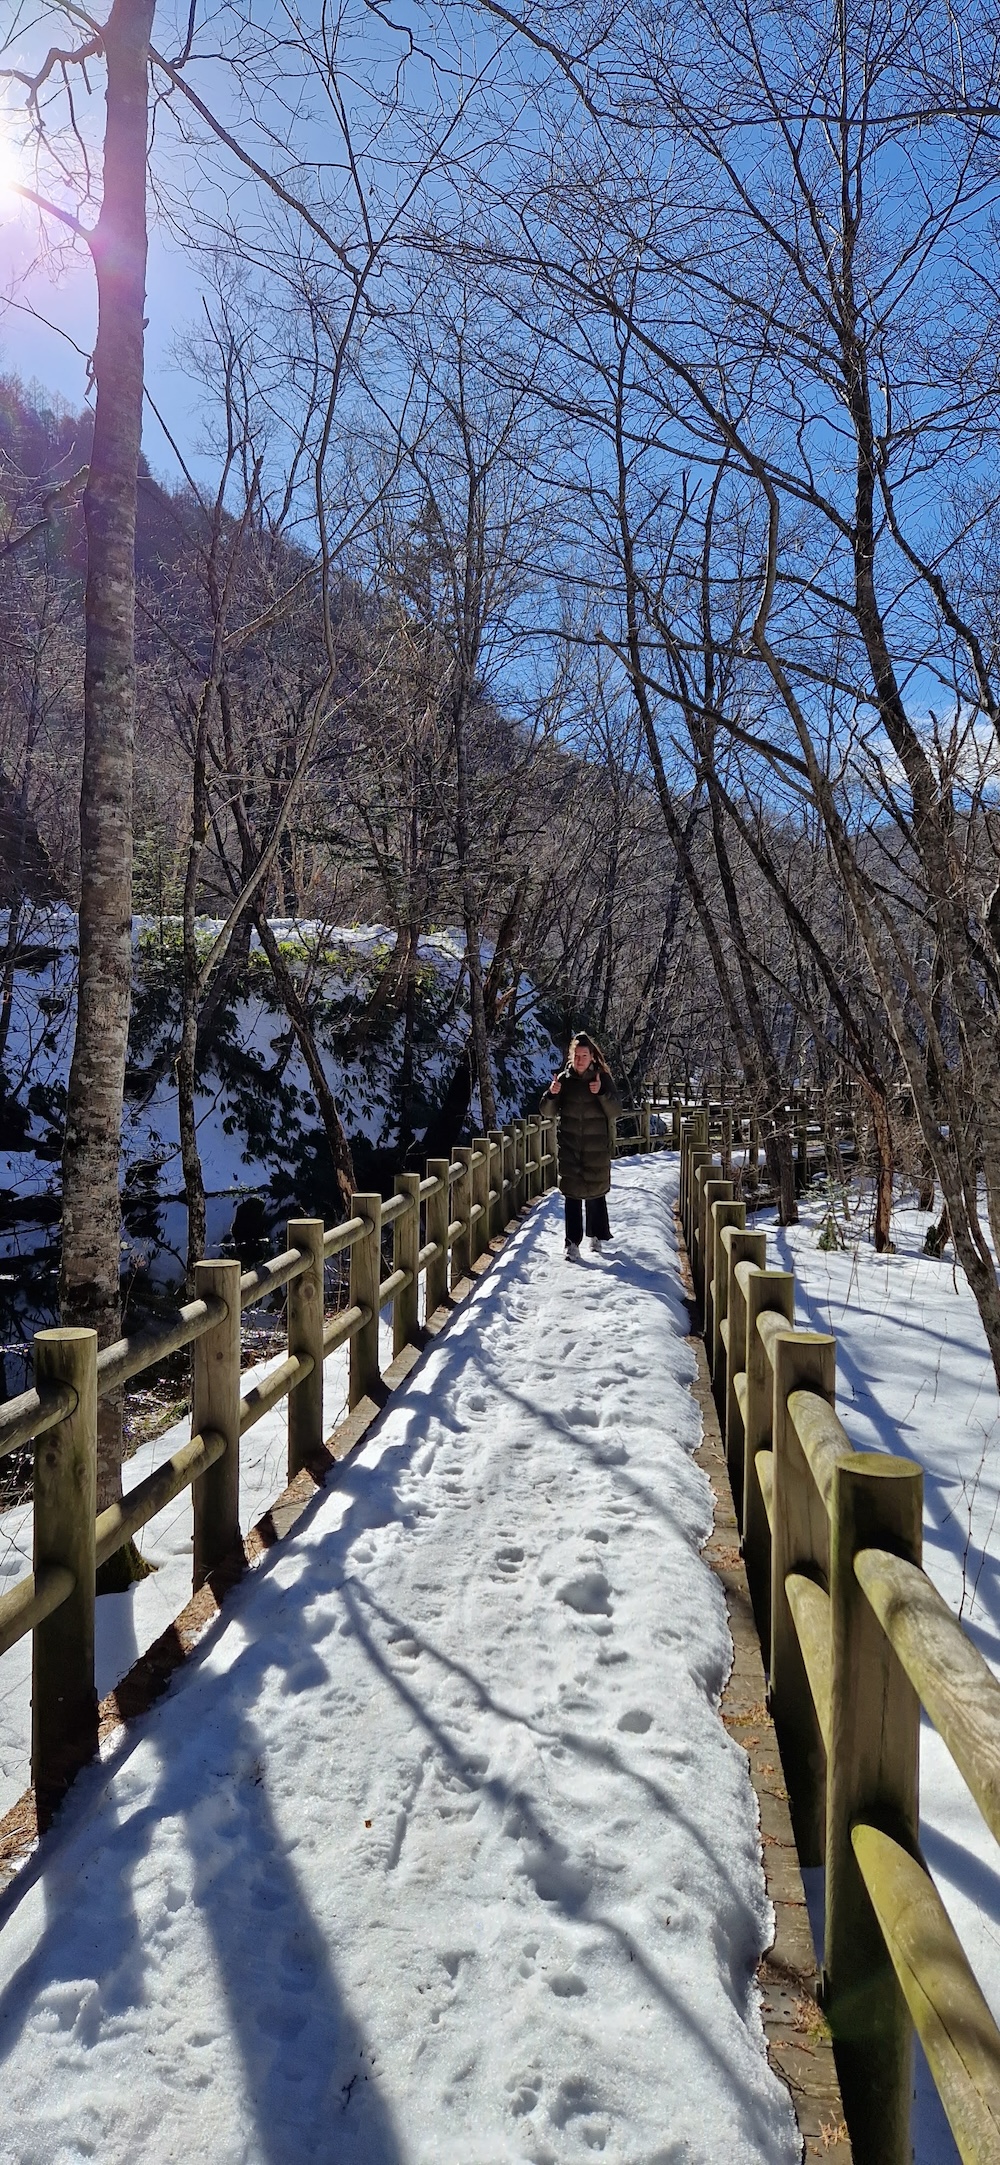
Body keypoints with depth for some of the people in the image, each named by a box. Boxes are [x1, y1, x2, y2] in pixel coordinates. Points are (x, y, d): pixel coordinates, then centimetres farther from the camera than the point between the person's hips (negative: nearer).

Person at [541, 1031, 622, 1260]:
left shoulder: (602, 1078, -3)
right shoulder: (564, 1078, 1)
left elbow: (615, 1110, -10)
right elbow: (548, 1111, 2)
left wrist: (602, 1093, -28)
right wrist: (552, 1094, -19)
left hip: (597, 1148, -1)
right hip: (570, 1146, 1)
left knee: (595, 1193, 9)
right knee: (572, 1194, -2)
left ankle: (596, 1237, 26)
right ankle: (572, 1243, 1)